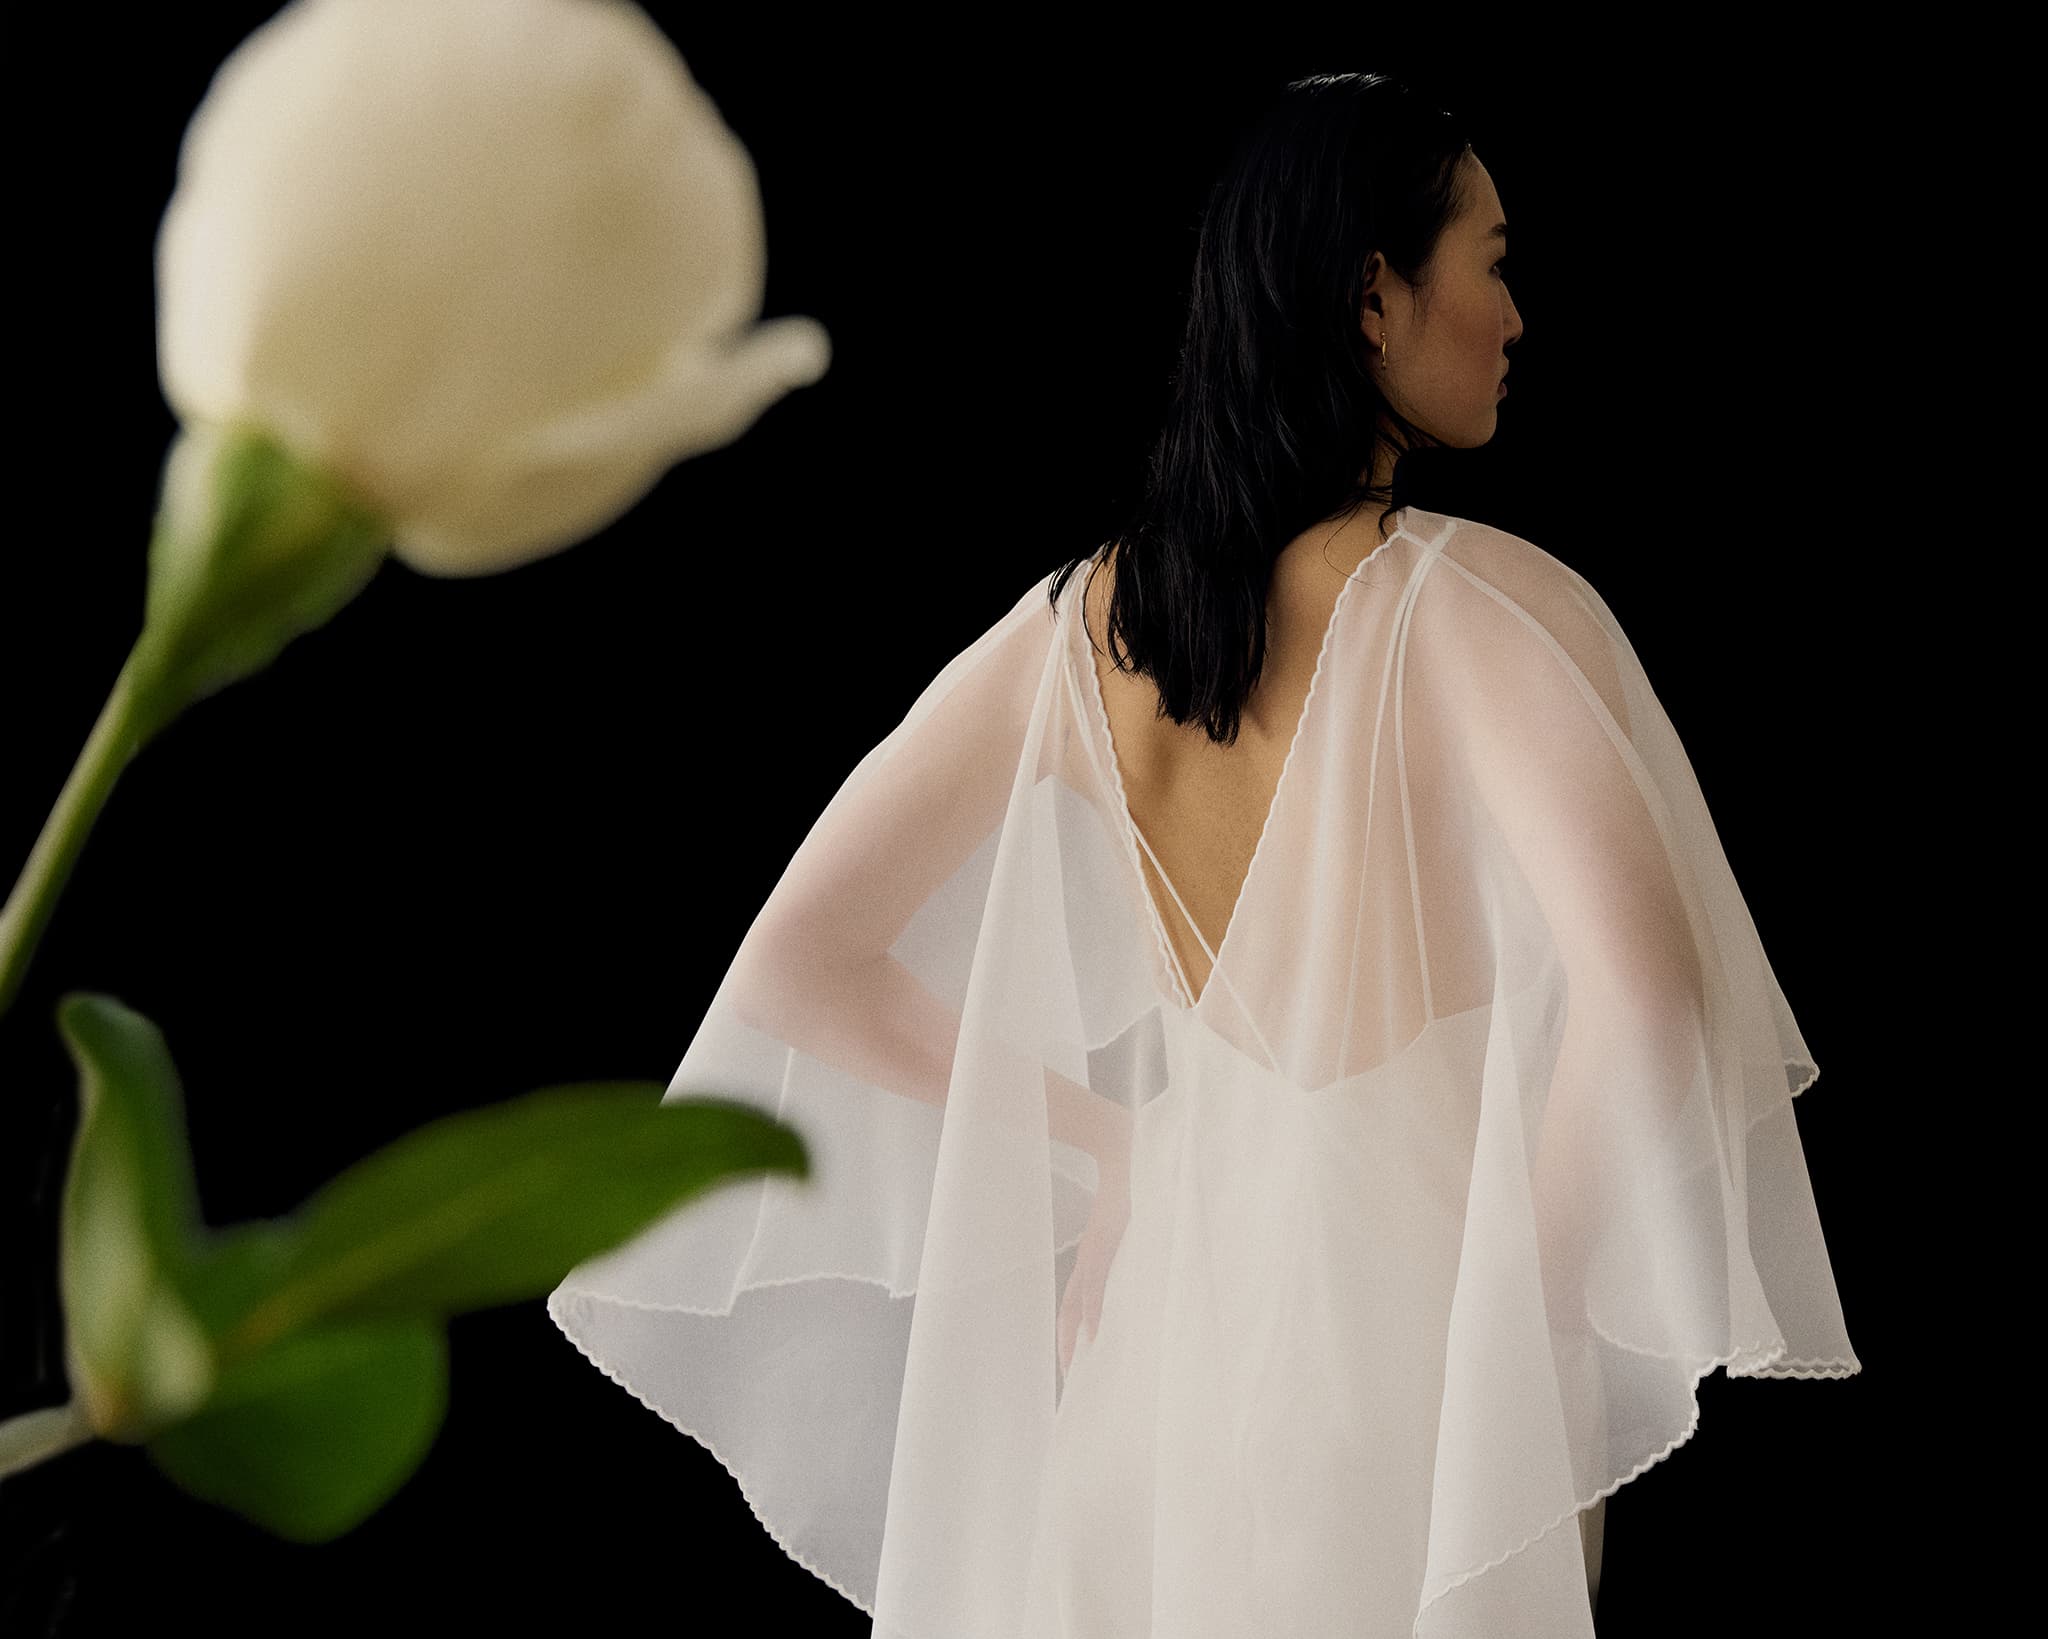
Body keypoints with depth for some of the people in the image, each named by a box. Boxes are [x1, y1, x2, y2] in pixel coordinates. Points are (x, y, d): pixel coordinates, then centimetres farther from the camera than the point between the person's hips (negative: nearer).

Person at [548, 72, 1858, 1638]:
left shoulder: (1079, 622, 0)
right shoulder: (1477, 599, -16)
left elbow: (792, 967, 3)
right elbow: (1639, 985, -31)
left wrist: (1106, 1136, 7)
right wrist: (1530, 1278, -15)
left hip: (1173, 1325, 5)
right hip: (1408, 1332, -5)